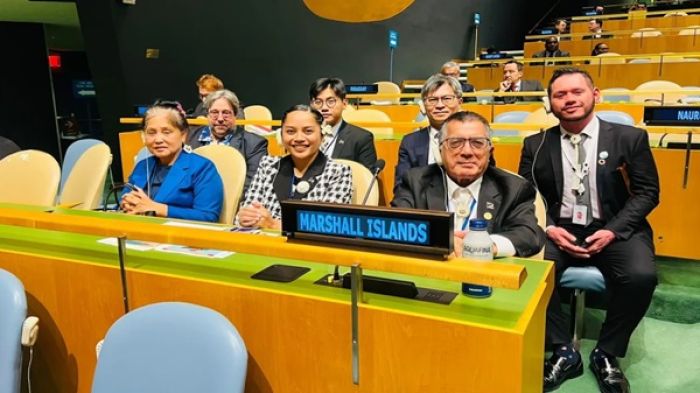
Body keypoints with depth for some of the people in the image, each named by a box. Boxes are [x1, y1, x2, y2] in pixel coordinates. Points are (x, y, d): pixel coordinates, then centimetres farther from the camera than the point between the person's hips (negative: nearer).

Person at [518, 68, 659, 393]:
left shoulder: (630, 138, 2)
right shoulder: (536, 145, 5)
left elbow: (647, 192, 1)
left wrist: (613, 231, -13)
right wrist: (549, 228, -14)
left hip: (614, 231, 0)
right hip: (559, 230, 1)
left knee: (641, 276, -30)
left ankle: (606, 354, -3)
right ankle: (563, 351, -8)